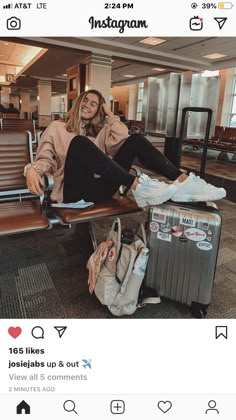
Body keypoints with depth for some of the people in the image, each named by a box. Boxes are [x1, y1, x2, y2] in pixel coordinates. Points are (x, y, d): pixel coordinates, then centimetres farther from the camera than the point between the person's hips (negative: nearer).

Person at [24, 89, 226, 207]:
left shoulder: (100, 131, 24)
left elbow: (122, 141, 3)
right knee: (79, 143, -32)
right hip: (75, 191, -3)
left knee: (135, 140, -12)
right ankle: (138, 185, -45)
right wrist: (32, 170, -17)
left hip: (99, 188, 4)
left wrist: (111, 115, 11)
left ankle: (183, 180, -33)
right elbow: (44, 159, 4)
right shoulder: (57, 127, 17)